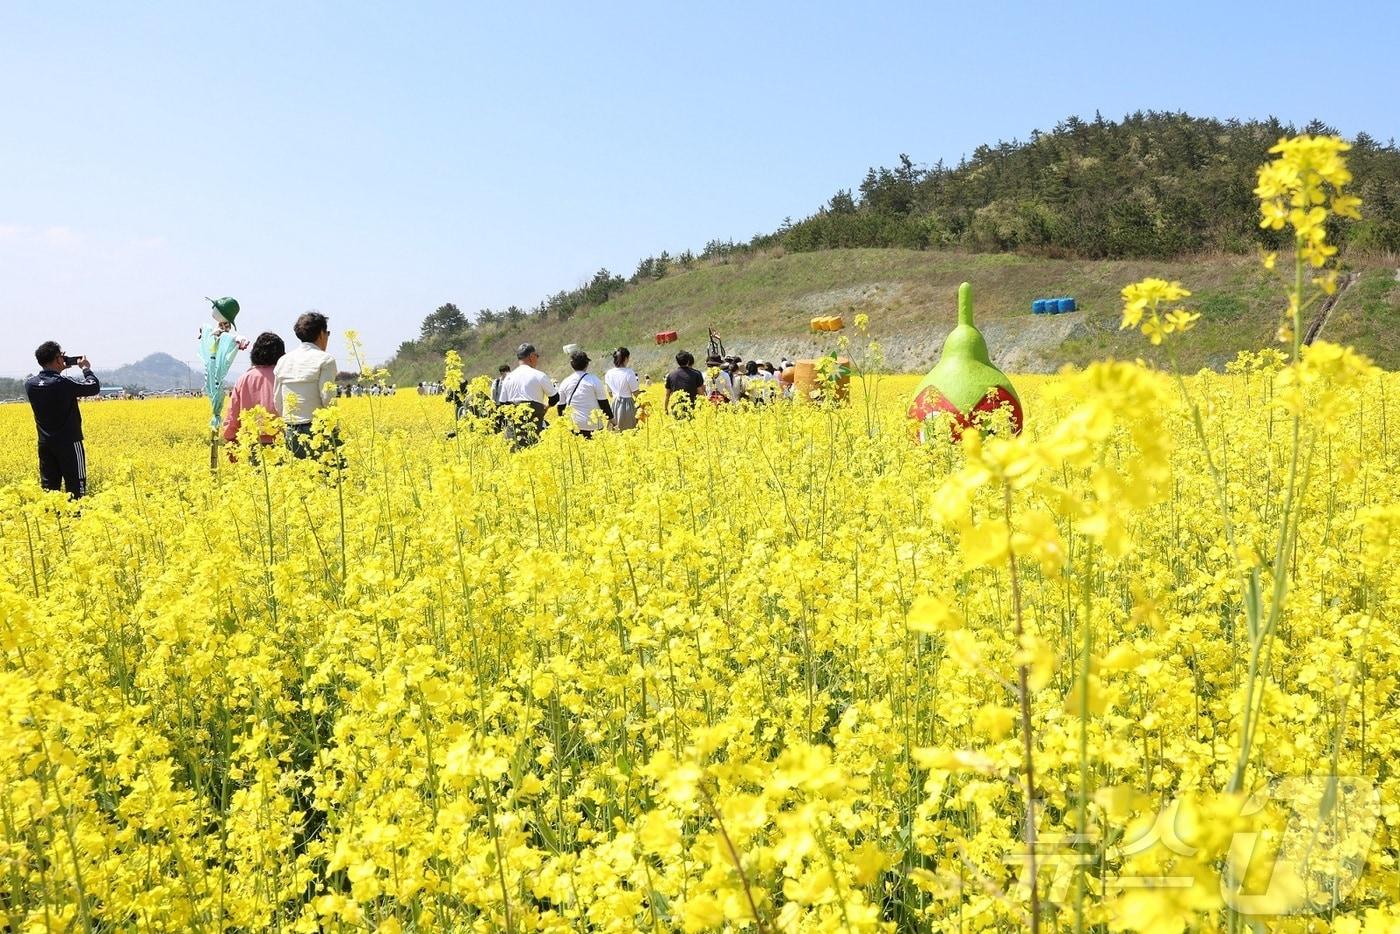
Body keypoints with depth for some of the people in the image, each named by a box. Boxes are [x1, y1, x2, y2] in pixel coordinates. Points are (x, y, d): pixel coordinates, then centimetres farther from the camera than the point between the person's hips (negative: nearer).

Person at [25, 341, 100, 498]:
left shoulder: (30, 384, -2)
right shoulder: (63, 384, -20)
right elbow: (94, 387, -10)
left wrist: (59, 371, 18)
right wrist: (86, 369, 5)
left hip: (45, 444, 6)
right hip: (69, 443, -6)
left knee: (48, 488, 9)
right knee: (75, 488, 1)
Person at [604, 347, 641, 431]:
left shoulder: (609, 373, 2)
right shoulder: (629, 372, -14)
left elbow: (610, 392, 11)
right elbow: (636, 393, -9)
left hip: (614, 404, 5)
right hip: (627, 404, -5)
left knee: (615, 432, 11)